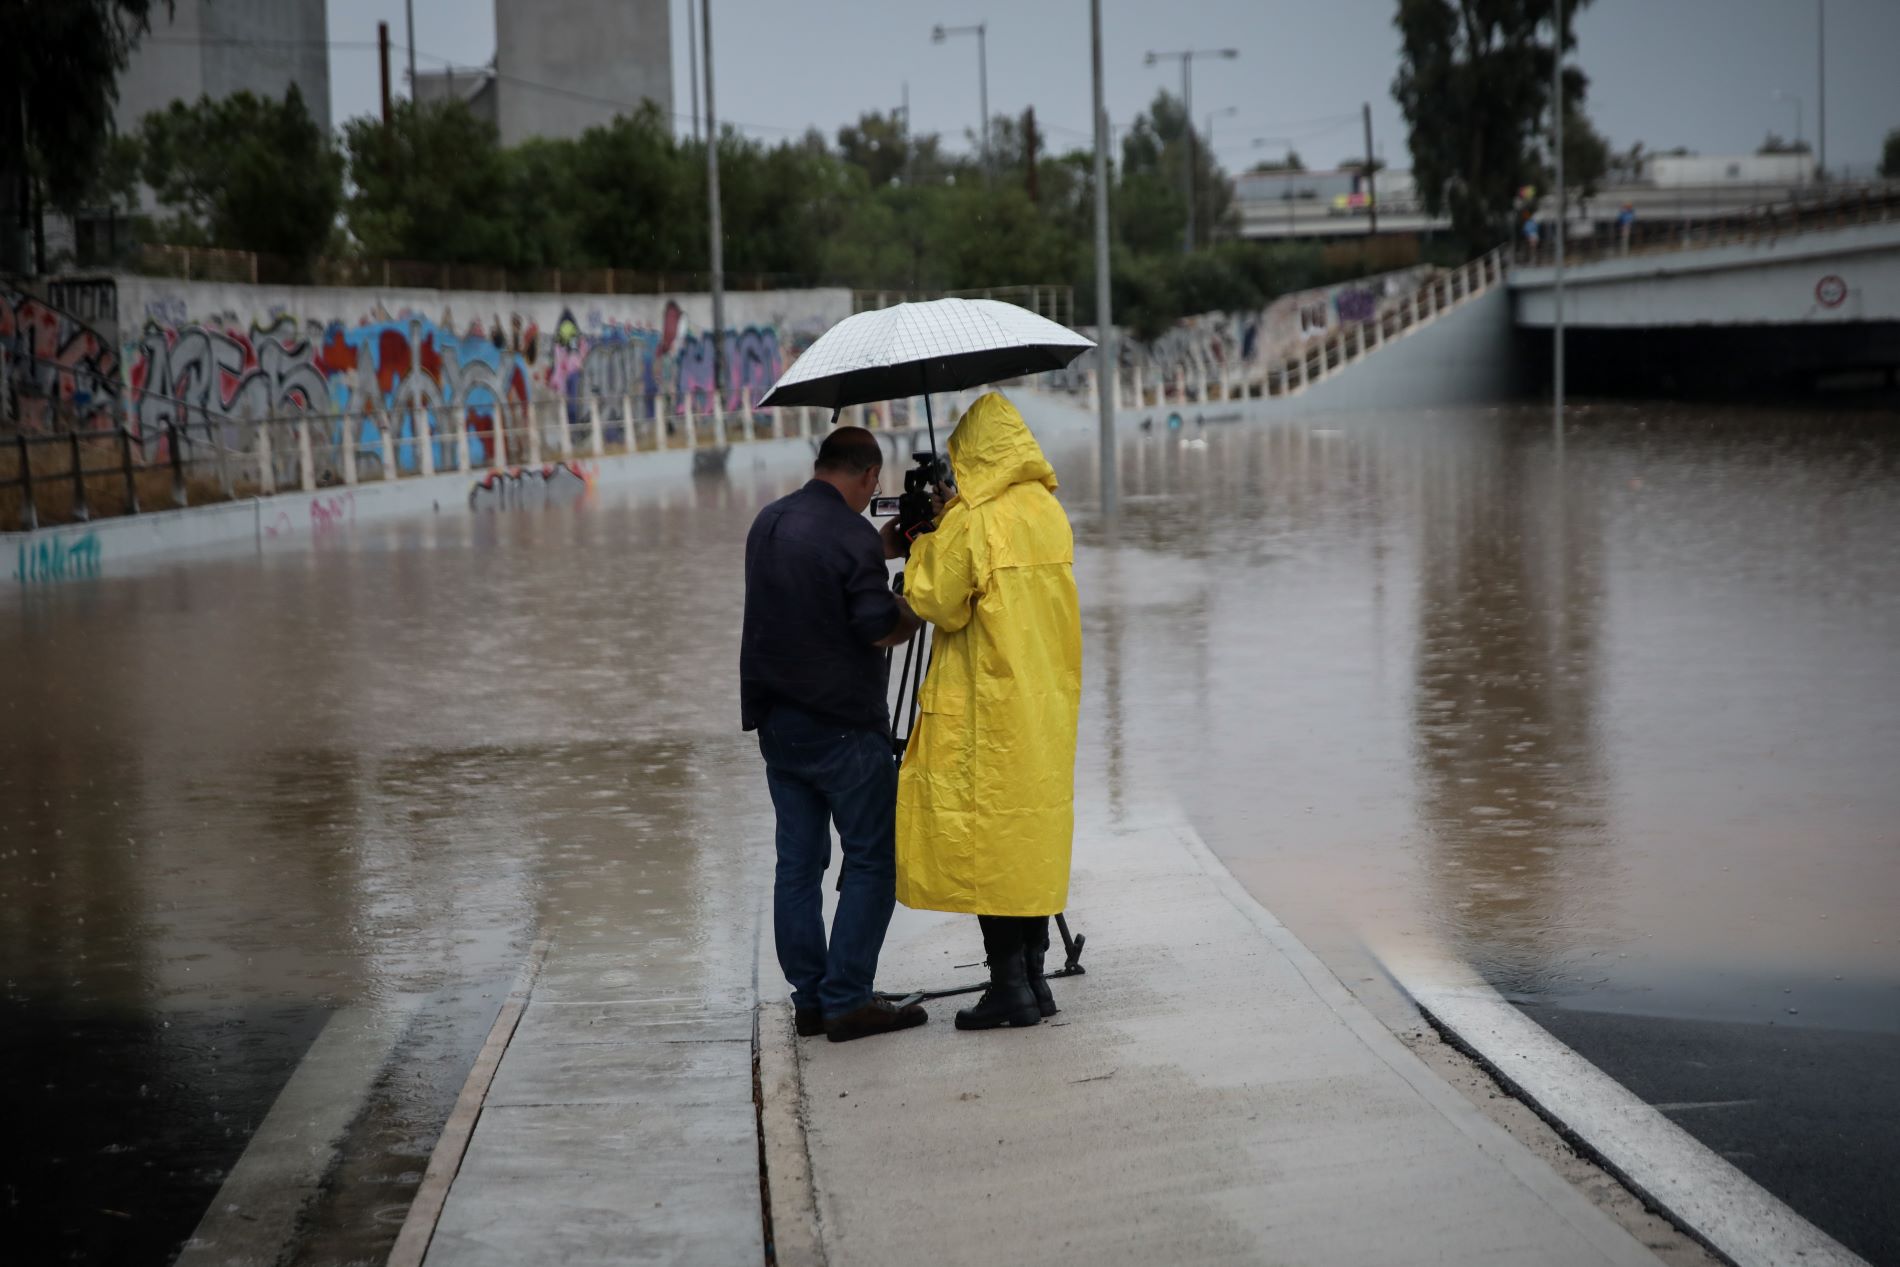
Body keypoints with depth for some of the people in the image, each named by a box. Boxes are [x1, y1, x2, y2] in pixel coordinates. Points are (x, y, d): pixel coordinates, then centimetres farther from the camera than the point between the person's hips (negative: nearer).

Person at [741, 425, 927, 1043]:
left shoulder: (768, 524, 9)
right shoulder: (851, 535, -16)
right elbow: (880, 630, -15)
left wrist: (888, 546, 23)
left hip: (777, 724, 8)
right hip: (842, 730, -8)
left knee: (798, 863, 10)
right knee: (872, 860, 0)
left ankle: (809, 1000, 12)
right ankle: (847, 1001, -4)